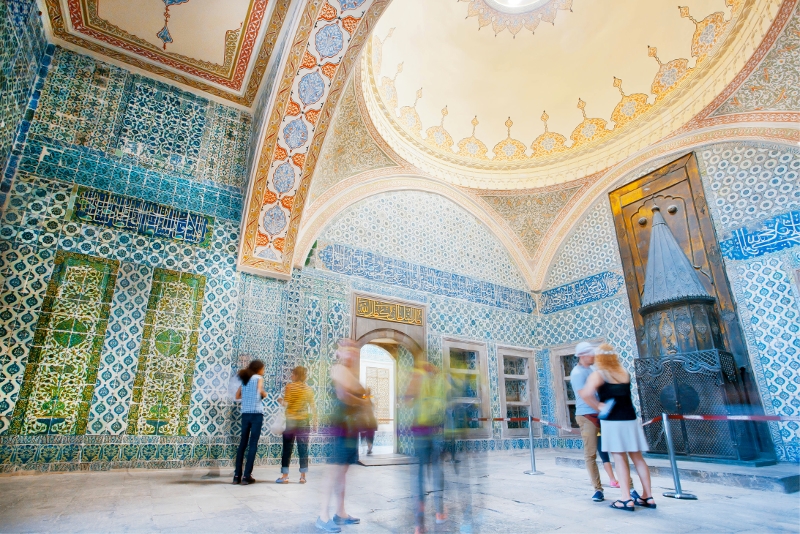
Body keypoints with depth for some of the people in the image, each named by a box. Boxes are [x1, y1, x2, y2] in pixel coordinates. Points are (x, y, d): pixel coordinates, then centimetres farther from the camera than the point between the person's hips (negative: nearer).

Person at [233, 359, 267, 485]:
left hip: (245, 413, 6)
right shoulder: (258, 378, -2)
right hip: (256, 413, -6)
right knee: (253, 444, -1)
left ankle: (237, 475, 15)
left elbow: (237, 396, 15)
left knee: (243, 444, 13)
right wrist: (264, 394, 2)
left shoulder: (245, 379, 16)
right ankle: (246, 476, -1)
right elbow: (260, 390, -18)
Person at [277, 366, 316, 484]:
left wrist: (280, 400, 7)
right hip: (304, 422, 3)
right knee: (303, 449, 7)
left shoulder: (290, 386, -7)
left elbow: (286, 403, -14)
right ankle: (303, 476, 10)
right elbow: (312, 407, 3)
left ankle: (285, 476, 8)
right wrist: (314, 421, 10)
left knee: (287, 448, 6)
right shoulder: (309, 389, 3)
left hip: (291, 421, -3)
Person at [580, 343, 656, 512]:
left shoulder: (598, 374, -9)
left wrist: (598, 407, -9)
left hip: (612, 422, -5)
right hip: (630, 420, 5)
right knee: (638, 458, 13)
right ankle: (648, 497, 20)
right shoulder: (624, 372, 7)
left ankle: (626, 499, 1)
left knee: (620, 460, 0)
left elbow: (586, 394, -23)